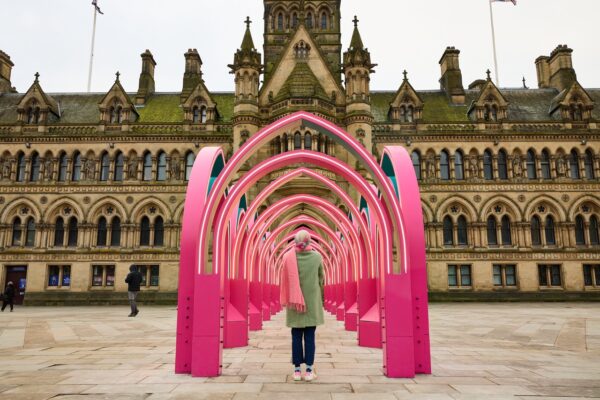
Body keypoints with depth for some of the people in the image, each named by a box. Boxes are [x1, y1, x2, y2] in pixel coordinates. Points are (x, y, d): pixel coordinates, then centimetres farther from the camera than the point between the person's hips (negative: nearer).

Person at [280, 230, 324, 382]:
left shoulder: (289, 257, -7)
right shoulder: (317, 256, -5)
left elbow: (286, 281, -4)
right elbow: (321, 279, 6)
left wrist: (286, 301, 5)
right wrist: (320, 298, 21)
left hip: (295, 302, 0)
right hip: (312, 302, 0)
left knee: (296, 337, 7)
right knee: (310, 337, 4)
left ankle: (297, 370, 10)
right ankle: (309, 371, 6)